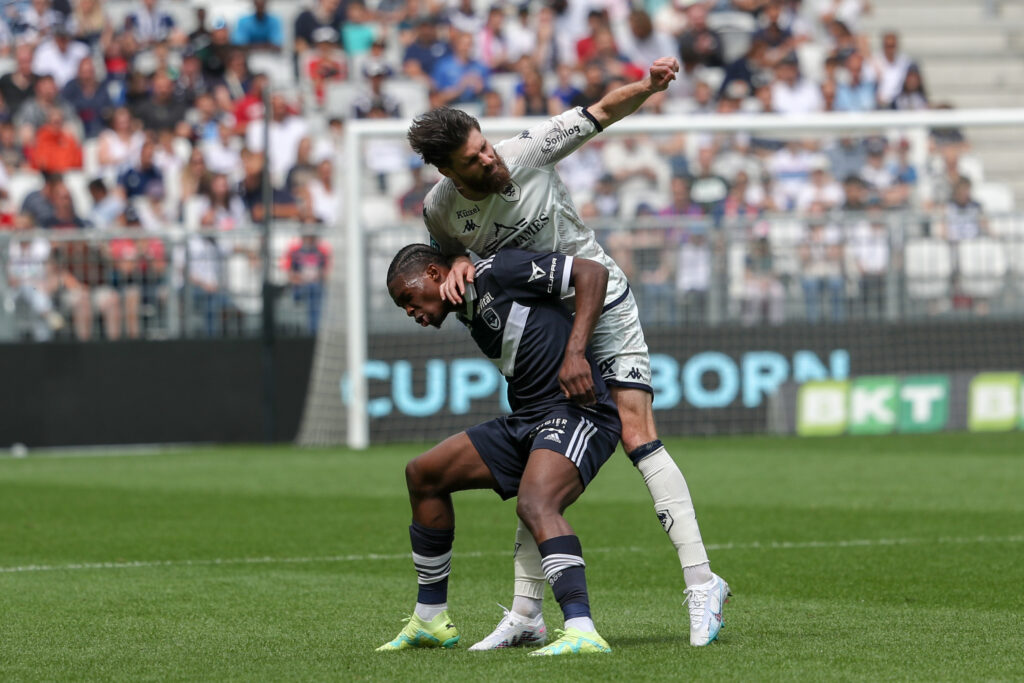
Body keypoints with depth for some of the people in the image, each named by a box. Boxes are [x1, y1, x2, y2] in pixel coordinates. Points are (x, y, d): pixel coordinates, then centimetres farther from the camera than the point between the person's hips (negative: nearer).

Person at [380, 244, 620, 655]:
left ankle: (582, 633, -47)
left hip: (576, 411, -10)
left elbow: (593, 273, -12)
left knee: (534, 504, -35)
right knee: (424, 475, 14)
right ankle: (431, 622, 22)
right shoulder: (469, 314, 18)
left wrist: (575, 352, -19)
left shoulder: (498, 272, -8)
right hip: (526, 421, 10)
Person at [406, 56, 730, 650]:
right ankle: (527, 611, 11)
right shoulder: (440, 210, -11)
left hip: (601, 300, -4)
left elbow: (603, 112, -8)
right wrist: (457, 266, -13)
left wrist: (649, 85, -26)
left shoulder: (531, 150, -19)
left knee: (637, 434, -16)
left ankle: (702, 582, -18)